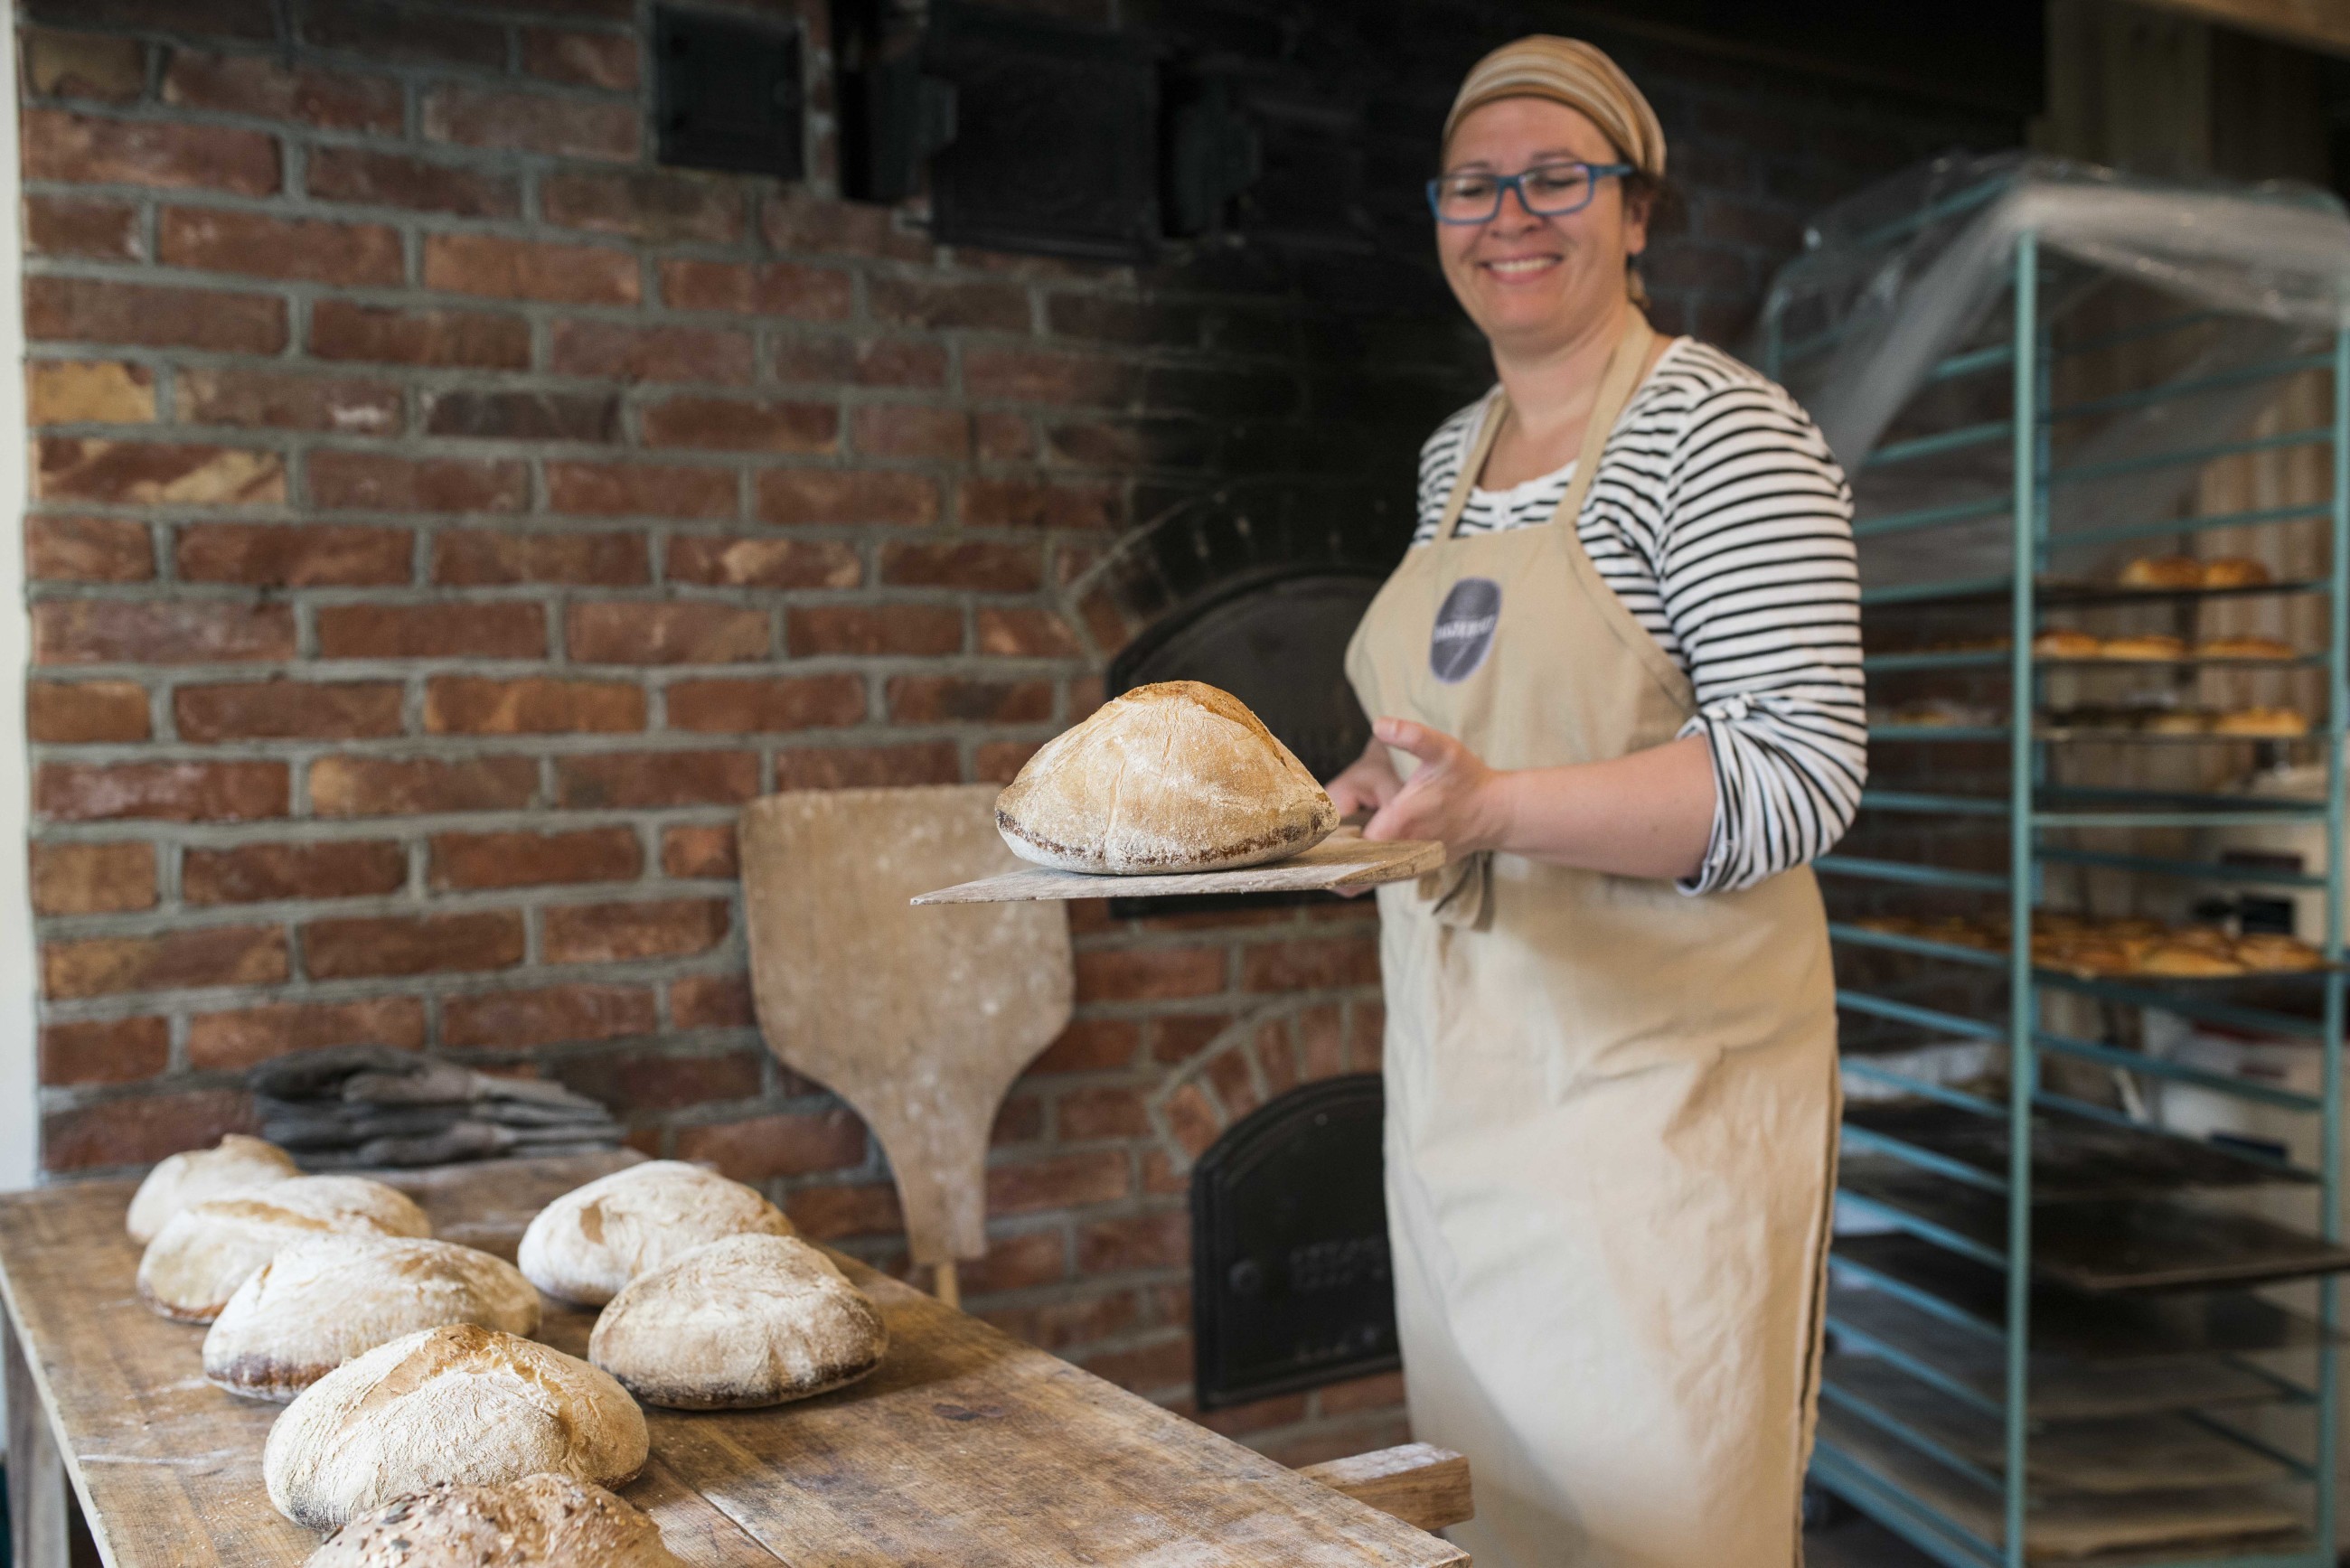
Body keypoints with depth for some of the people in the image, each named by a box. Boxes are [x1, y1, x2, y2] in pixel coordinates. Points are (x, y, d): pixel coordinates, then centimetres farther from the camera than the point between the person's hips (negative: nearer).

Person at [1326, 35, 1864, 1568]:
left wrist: (1494, 806, -30)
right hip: (1466, 1071, 7)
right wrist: (1378, 794, 4)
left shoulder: (1720, 430, -10)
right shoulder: (1456, 453, 13)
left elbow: (1804, 771, -19)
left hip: (1659, 1072, -7)